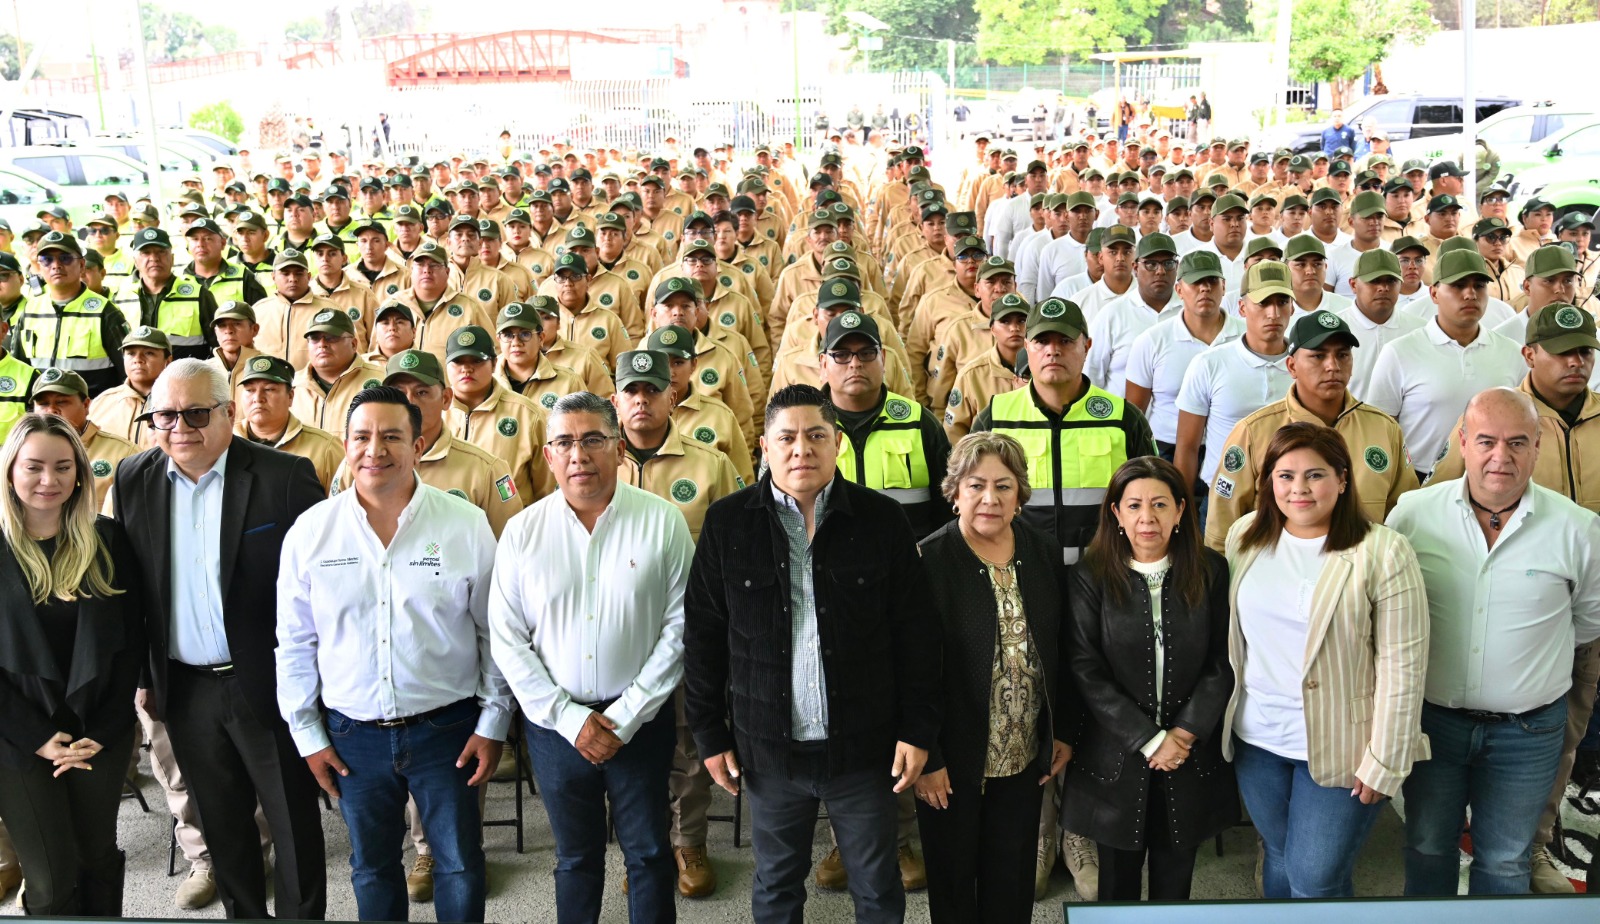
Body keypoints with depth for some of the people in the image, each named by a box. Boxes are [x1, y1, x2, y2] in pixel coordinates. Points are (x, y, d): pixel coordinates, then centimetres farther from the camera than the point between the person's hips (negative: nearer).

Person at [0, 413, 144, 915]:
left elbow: (130, 639, 1)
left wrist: (104, 730, -7)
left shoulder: (107, 541, 0)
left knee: (99, 856, 14)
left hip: (101, 735, 2)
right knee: (51, 878, 2)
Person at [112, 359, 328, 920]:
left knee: (294, 821, 8)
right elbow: (126, 586, 9)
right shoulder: (133, 481, 2)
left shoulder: (285, 477, -12)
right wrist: (139, 675, 7)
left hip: (270, 684, -4)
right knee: (221, 825, 19)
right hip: (185, 689, 4)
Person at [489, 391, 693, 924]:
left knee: (649, 854, 11)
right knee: (575, 856, 17)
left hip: (640, 721, -1)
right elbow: (507, 640, -3)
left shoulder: (663, 522, -7)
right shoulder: (523, 531, -3)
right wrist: (569, 717, -10)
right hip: (555, 724, 1)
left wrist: (626, 716, -11)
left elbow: (679, 627, -8)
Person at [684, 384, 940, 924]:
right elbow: (703, 636, 2)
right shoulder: (727, 523, -3)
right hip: (768, 748, 1)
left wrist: (918, 731, -3)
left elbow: (915, 635, -1)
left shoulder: (881, 520, -4)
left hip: (864, 746, 0)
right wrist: (710, 735, 2)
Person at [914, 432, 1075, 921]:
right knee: (952, 881, 14)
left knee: (1013, 881, 17)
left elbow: (1061, 652, 8)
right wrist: (926, 757, -14)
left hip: (1027, 756, 4)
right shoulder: (929, 562, -15)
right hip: (953, 759, -4)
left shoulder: (1044, 555, 0)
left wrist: (1063, 731, 9)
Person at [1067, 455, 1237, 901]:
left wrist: (1186, 733, -12)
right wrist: (1149, 741, -14)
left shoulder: (1210, 572, -3)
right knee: (1118, 881, 13)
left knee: (1175, 881, 15)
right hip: (1117, 757, -1)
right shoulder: (1091, 577, -8)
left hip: (1192, 755, 1)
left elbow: (1221, 663, -2)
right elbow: (1086, 670, -11)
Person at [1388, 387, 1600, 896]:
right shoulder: (1413, 512, -9)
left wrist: (1533, 646, 8)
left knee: (1505, 863, 17)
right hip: (1431, 717, 1)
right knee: (1427, 850, 18)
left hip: (1528, 734, 0)